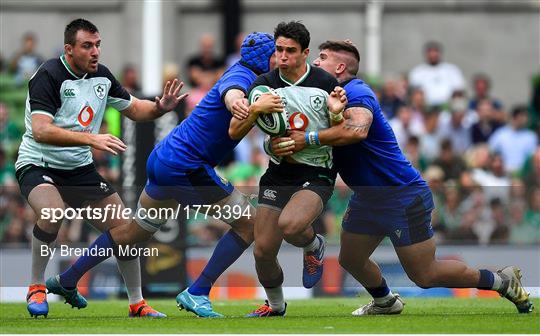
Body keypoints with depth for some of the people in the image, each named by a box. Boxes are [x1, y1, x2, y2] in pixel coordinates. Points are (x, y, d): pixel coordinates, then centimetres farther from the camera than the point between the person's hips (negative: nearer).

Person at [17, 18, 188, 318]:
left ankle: (137, 303, 17)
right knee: (53, 213, -35)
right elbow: (41, 130, -31)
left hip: (81, 169, 7)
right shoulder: (50, 76, -20)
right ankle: (37, 287, -14)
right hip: (39, 166, -7)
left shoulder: (102, 76, 2)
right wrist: (91, 139, -40)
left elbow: (134, 109, 17)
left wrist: (160, 107, -6)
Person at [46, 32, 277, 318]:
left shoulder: (241, 72, 9)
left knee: (135, 231, 24)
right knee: (248, 223, -5)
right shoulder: (243, 76, -18)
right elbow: (231, 90, -42)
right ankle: (197, 294, -7)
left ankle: (65, 281, 31)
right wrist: (234, 100, -66)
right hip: (185, 167, -10)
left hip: (162, 161, 10)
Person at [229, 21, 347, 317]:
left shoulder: (326, 83, -6)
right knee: (263, 252, -1)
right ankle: (275, 306, 29)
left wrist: (337, 113, -21)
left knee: (289, 225, -32)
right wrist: (255, 108, -19)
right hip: (277, 175, 3)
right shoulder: (264, 84, 0)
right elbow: (234, 132, -1)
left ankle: (314, 246, 5)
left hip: (316, 175, -3)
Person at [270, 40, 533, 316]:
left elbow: (357, 129, -42)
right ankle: (385, 302, 43)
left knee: (424, 275, -2)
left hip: (402, 197, -9)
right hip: (367, 197, 9)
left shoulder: (355, 93, -22)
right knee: (351, 261, 16)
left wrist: (307, 139, -40)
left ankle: (502, 280, 13)